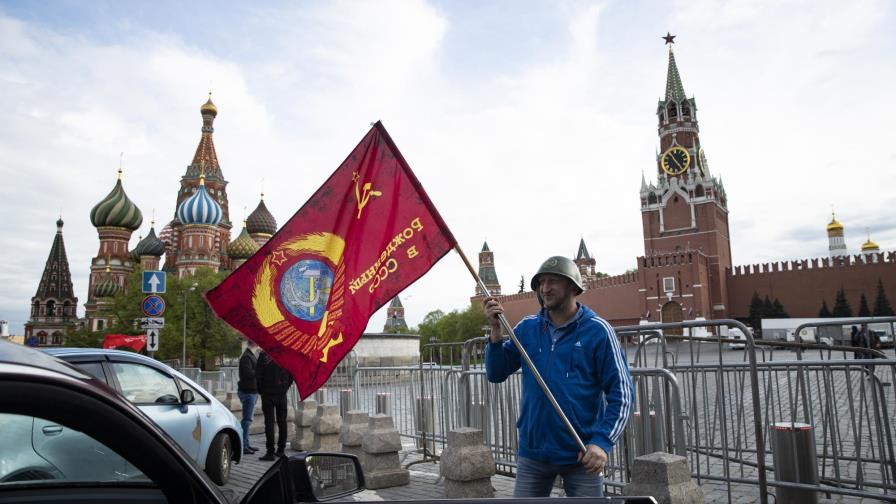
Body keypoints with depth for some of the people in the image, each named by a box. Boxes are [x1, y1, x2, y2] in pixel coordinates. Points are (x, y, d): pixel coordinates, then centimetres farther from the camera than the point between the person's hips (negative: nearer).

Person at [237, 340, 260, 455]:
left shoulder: (251, 355, 17)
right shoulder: (246, 356, -15)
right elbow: (248, 373, -25)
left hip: (252, 391, 10)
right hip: (248, 392, -10)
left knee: (247, 419, 15)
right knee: (247, 419, -7)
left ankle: (245, 444, 22)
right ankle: (243, 445, -3)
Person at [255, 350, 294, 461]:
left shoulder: (264, 355, -11)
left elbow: (258, 375, -10)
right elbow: (291, 374, 4)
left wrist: (260, 390, 4)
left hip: (268, 393, -4)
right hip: (282, 393, 4)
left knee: (269, 422, -2)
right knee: (282, 422, 13)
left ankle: (270, 452, -2)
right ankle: (281, 449, 21)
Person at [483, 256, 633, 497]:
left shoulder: (597, 330, -9)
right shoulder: (527, 328, 2)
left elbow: (621, 392, -8)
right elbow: (496, 374, 0)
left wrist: (603, 441, -18)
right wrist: (496, 329, -12)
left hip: (582, 455, -3)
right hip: (533, 452, 3)